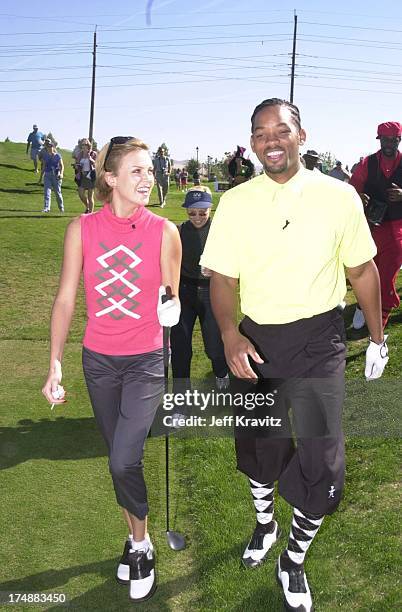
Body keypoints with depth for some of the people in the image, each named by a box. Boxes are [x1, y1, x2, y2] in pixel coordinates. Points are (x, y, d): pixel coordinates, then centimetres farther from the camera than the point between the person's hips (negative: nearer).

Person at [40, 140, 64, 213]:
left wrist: (61, 173, -19)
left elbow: (62, 165, -3)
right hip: (47, 175, 3)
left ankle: (61, 207, 21)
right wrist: (41, 176, 14)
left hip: (56, 175, -2)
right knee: (47, 192, -9)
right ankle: (46, 208, -12)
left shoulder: (57, 155, 0)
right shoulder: (45, 156, 9)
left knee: (57, 192, 5)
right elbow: (43, 167, 15)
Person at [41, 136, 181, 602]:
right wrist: (55, 363, -4)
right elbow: (65, 299, -2)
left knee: (124, 461, -10)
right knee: (118, 460, 14)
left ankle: (140, 545, 17)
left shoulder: (164, 232, -7)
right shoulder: (82, 229, -5)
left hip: (146, 360, -2)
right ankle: (136, 539, 36)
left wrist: (172, 309, -12)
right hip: (98, 359, 2)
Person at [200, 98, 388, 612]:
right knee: (258, 448, 19)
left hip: (317, 342, -1)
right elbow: (222, 278, -3)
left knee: (322, 465, -5)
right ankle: (264, 523, 51)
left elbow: (362, 270, 4)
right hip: (255, 340, 2)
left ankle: (293, 562, 24)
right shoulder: (235, 202, -3)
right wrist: (230, 334, -21)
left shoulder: (338, 196, -5)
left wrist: (378, 337, 10)